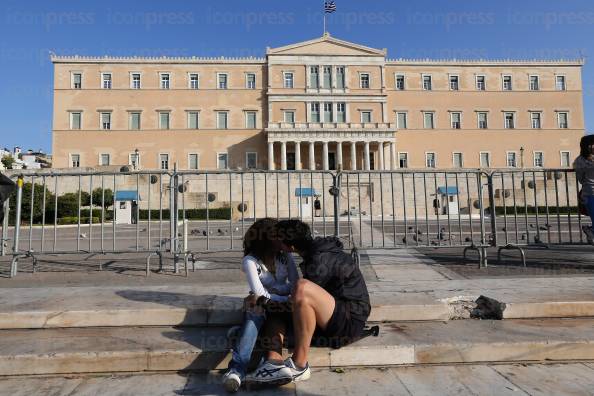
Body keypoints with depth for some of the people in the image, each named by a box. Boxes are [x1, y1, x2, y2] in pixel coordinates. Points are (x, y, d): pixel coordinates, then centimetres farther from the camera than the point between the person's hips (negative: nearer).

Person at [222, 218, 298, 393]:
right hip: (259, 307, -2)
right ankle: (237, 368, -53)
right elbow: (259, 292, -21)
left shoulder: (285, 256, 0)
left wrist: (269, 292, -18)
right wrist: (287, 299, -24)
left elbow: (295, 285, -8)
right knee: (255, 311, -37)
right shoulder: (250, 260, -10)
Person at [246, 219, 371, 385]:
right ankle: (275, 360, -19)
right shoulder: (316, 251, 11)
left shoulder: (321, 260, -18)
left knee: (303, 288, -34)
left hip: (351, 322, -10)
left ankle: (299, 366, -23)